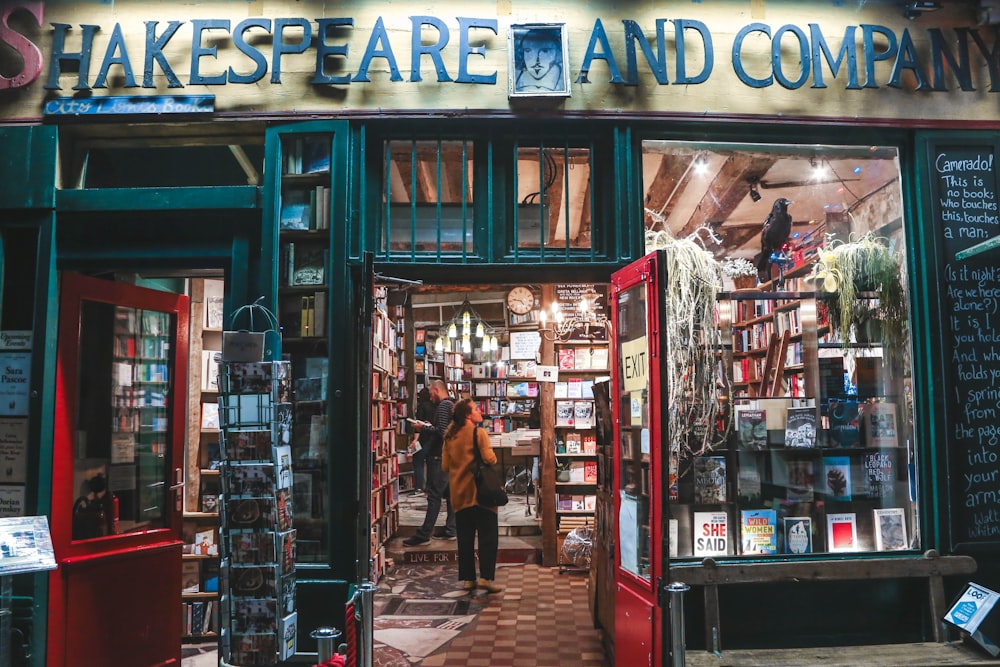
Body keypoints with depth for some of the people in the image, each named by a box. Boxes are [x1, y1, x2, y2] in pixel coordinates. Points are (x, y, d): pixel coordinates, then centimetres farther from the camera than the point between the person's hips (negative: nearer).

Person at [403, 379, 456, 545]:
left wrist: (423, 427, -10)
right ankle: (450, 530, 15)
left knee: (434, 495, -8)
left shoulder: (443, 405, -13)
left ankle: (424, 534, -6)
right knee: (450, 493, 11)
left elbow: (441, 431, -22)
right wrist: (428, 427, 16)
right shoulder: (453, 405, 16)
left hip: (440, 456, -10)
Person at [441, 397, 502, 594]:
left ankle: (467, 578, 14)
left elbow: (445, 465, 9)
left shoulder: (449, 436, 7)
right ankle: (486, 577, -3)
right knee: (488, 536, 1)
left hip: (459, 494, 6)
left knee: (465, 537, 11)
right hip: (480, 491, -6)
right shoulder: (478, 433, -11)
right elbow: (490, 459, -19)